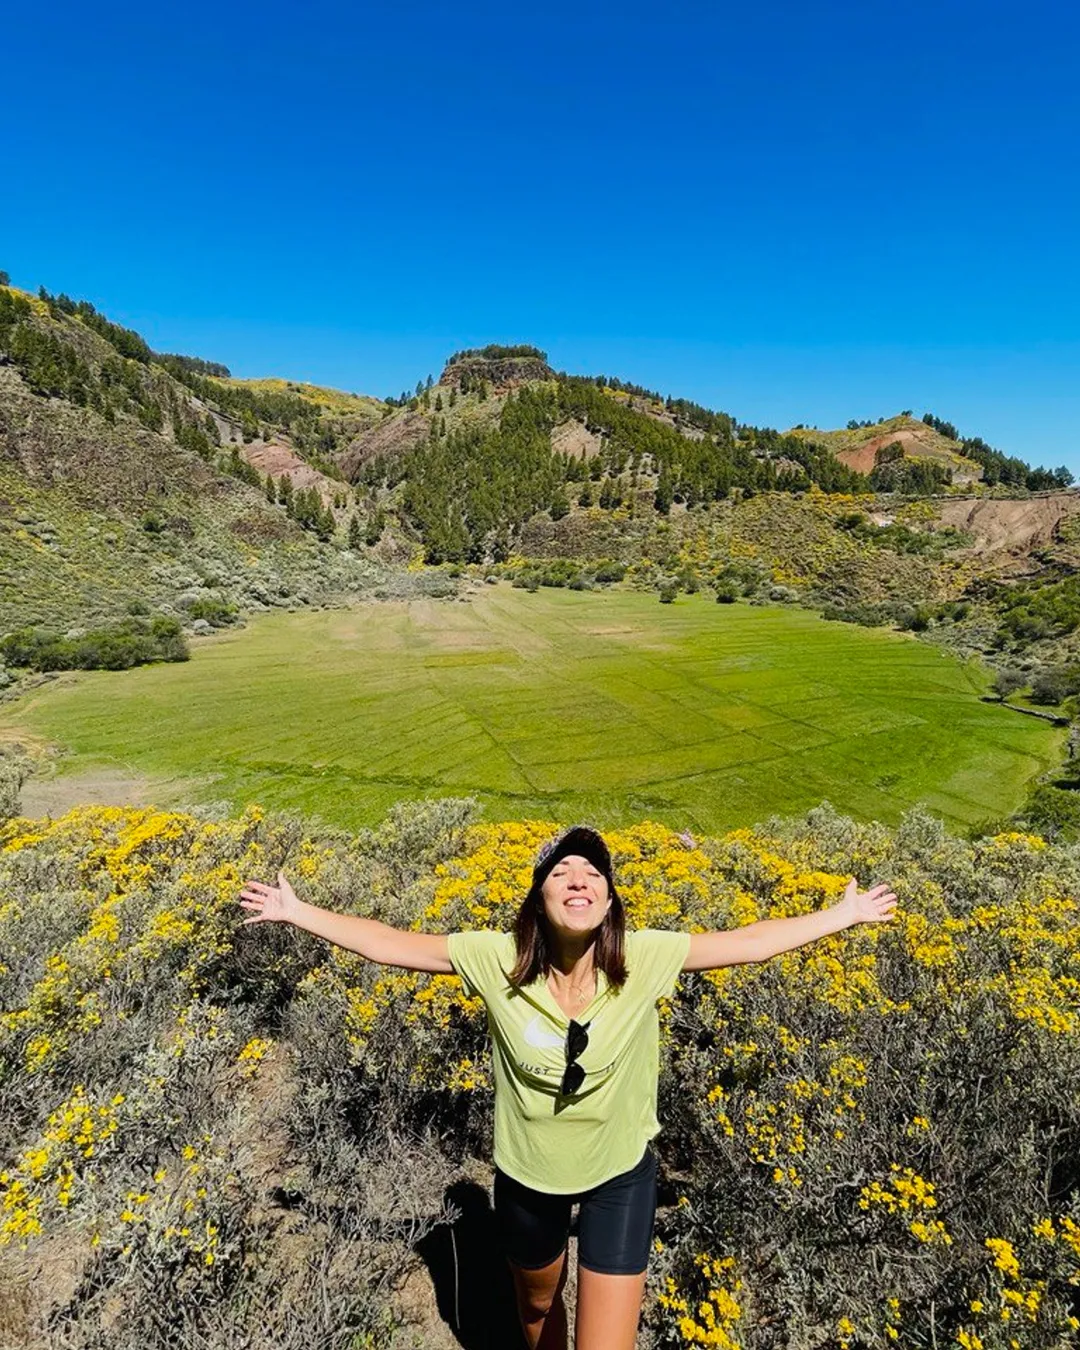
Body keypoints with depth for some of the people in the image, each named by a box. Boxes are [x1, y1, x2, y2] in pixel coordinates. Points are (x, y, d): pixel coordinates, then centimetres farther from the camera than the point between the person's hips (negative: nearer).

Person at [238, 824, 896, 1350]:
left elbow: (747, 941, -18)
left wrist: (845, 914, -11)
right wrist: (299, 911, -17)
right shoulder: (497, 959, -27)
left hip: (621, 1174, -1)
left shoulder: (646, 958, -27)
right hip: (527, 1175, 2)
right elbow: (393, 943, -20)